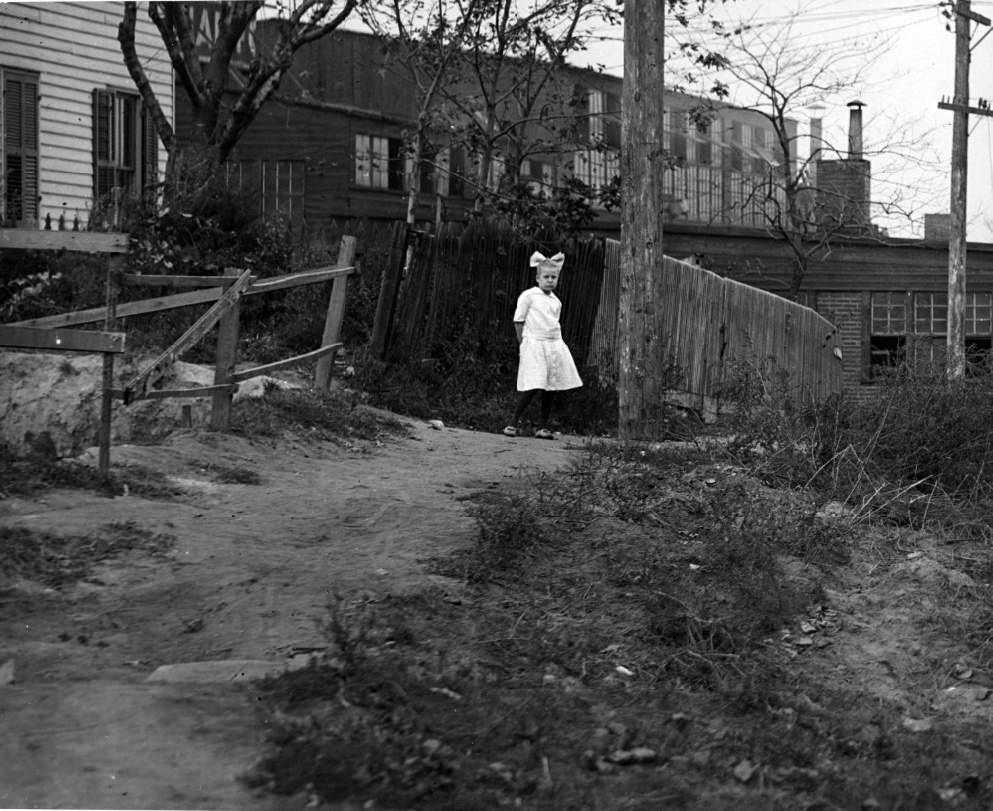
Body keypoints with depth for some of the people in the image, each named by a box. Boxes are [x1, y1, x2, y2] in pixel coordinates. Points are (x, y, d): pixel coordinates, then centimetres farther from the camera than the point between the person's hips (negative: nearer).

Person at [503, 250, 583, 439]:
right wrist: (523, 343, -2)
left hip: (555, 345, 6)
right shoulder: (528, 296, -2)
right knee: (532, 387, -14)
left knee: (552, 389, 3)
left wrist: (554, 341, 10)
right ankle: (514, 423, -1)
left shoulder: (556, 301, 14)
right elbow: (518, 321, 0)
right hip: (534, 345, -6)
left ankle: (544, 427, 11)